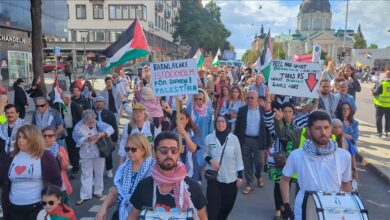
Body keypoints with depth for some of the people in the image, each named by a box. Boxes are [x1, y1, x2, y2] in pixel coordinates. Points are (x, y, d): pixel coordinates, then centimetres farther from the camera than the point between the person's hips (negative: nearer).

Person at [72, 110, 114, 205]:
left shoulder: (98, 124, -9)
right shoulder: (78, 126, -10)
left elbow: (110, 129, -17)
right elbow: (77, 139, -16)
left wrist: (101, 134, -33)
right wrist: (88, 138, -29)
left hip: (99, 152, 1)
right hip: (86, 154, -1)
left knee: (99, 173, 14)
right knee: (86, 175, 7)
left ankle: (98, 191, 33)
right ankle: (85, 196, 15)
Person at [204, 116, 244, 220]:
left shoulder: (233, 138, -5)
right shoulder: (209, 138, -5)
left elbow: (238, 158, 0)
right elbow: (205, 153, 8)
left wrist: (240, 176, -1)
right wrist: (210, 160, -13)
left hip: (230, 178, 1)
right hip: (213, 178, -1)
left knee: (227, 206, 15)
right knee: (213, 206, -3)